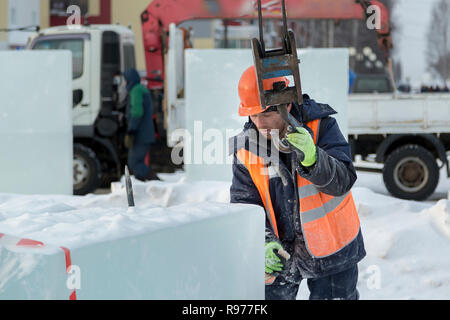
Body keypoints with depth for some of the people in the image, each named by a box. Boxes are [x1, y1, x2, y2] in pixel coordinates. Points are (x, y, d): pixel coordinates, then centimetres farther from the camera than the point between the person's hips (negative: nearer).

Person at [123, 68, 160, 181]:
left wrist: (130, 133, -25)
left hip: (140, 136, -10)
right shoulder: (143, 89, 20)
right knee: (137, 163, 10)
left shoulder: (136, 90, -11)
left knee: (135, 164, -10)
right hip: (146, 135, 10)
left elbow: (137, 112, -23)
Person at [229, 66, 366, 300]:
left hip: (330, 250, -2)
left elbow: (342, 182, -25)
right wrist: (264, 243, -24)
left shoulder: (320, 127, -15)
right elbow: (244, 203, -7)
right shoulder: (245, 145, -8)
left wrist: (311, 159, -45)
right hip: (279, 253, 2)